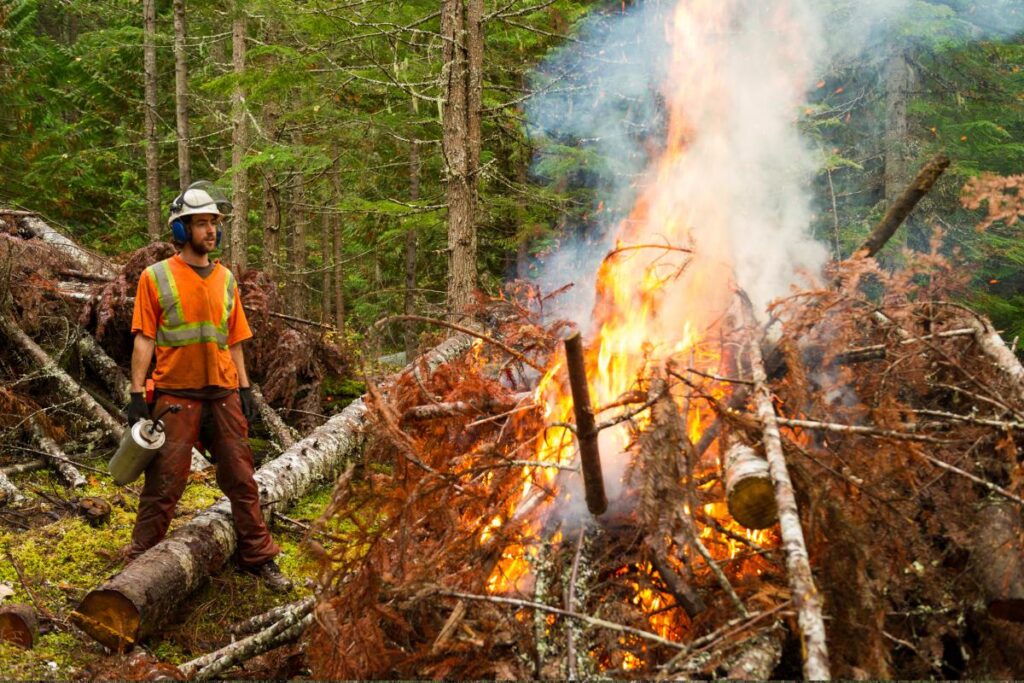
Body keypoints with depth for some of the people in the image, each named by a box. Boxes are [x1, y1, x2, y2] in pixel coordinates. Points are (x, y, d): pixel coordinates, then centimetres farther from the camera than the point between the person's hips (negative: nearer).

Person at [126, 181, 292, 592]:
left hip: (223, 394, 4)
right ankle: (141, 562, 12)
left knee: (242, 481, 8)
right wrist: (137, 395, -9)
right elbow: (144, 340, -4)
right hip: (176, 395, -4)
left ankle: (259, 558, 18)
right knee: (164, 484, -1)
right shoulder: (156, 277, -1)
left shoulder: (226, 279, 12)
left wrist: (244, 388, 9)